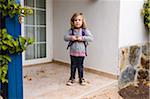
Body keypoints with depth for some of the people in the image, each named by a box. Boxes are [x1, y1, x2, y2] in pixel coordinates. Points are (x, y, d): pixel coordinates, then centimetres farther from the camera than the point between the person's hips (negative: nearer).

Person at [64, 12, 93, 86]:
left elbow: (91, 38, -14)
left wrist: (82, 38, -23)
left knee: (80, 66, 10)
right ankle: (72, 78, 27)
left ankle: (81, 78, 27)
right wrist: (71, 37, -21)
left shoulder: (85, 30, -7)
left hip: (81, 52, -1)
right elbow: (65, 37, -3)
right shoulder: (71, 30, -2)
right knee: (73, 66, 12)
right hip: (73, 52, 1)